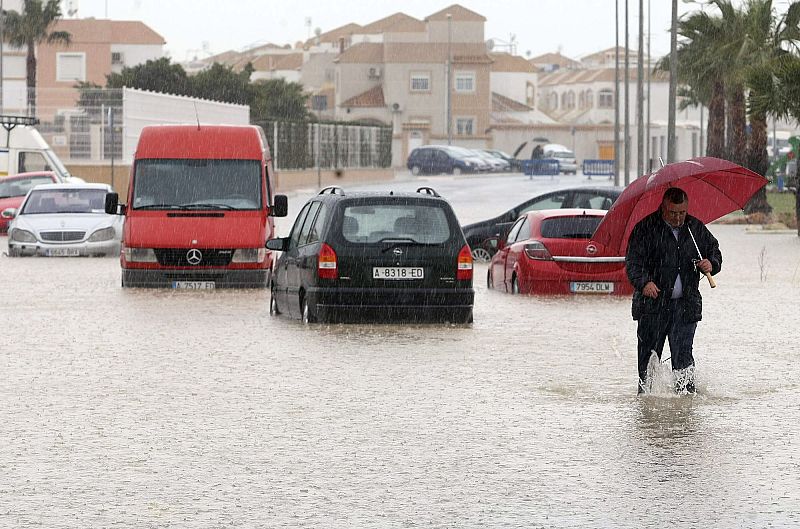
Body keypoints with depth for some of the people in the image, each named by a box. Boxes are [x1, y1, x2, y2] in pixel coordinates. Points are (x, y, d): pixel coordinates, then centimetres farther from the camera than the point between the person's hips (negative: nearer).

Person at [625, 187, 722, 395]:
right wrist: (643, 282, -26)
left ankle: (686, 392, -5)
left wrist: (711, 264, -2)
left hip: (686, 303, 1)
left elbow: (714, 250, 22)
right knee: (649, 353, 3)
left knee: (682, 353, -8)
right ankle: (645, 392, 15)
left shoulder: (696, 228, 10)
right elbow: (633, 261, -8)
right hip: (653, 302, -1)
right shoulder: (646, 228, -2)